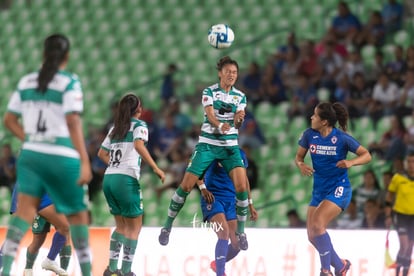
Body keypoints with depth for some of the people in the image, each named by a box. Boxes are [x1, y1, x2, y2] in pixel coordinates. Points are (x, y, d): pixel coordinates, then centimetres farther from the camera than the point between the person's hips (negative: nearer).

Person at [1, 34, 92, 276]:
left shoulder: (26, 82, 9)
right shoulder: (70, 83, -7)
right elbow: (73, 123, -14)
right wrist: (85, 161, -16)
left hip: (31, 155, 4)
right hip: (62, 156, -4)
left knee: (24, 210, -4)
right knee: (77, 213, 11)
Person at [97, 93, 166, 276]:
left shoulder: (115, 128, 18)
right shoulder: (138, 125, 0)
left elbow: (102, 153, 22)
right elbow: (139, 145, -19)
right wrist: (156, 168, -19)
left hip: (109, 178, 6)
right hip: (127, 179, -6)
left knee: (121, 225, 18)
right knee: (134, 226, 2)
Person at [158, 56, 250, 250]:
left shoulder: (240, 96, 6)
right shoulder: (209, 92, -2)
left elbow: (237, 124, -5)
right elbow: (210, 114, -18)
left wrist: (238, 119, -30)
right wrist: (220, 125, -39)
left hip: (230, 146, 2)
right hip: (207, 144, -2)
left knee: (241, 186, -15)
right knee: (186, 185, -7)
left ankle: (241, 232, 1)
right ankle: (167, 226, 9)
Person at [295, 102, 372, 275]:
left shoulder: (342, 138, -14)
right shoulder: (309, 135, -3)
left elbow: (367, 155, -7)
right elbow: (299, 157, 8)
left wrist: (350, 162, -26)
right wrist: (301, 165, -15)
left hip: (339, 189, -6)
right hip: (319, 191, 6)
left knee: (317, 224, -25)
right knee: (312, 236, 3)